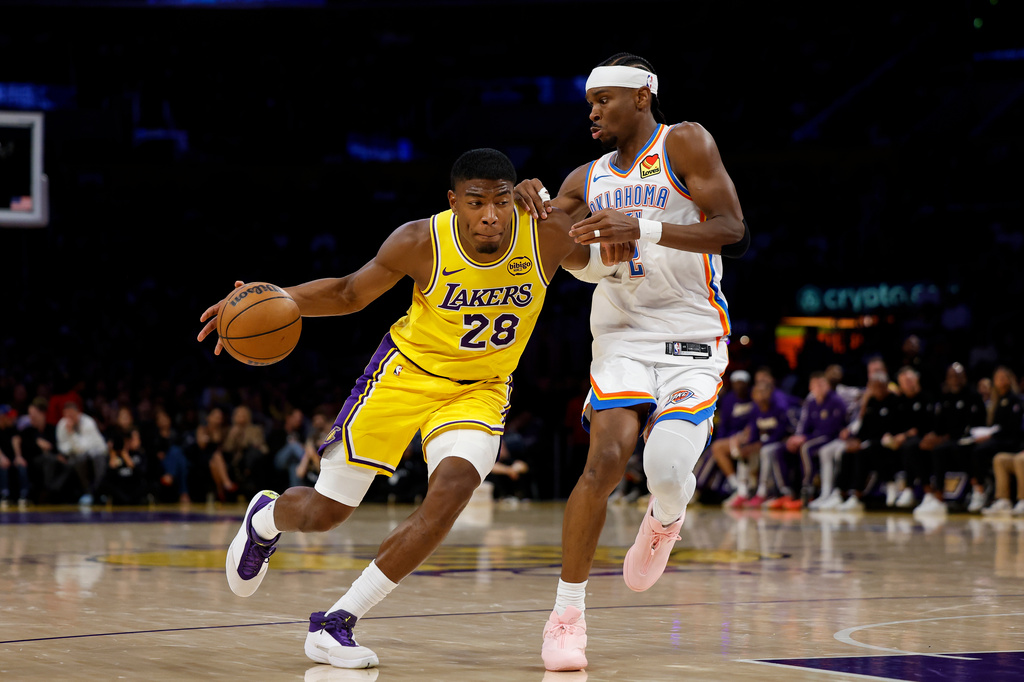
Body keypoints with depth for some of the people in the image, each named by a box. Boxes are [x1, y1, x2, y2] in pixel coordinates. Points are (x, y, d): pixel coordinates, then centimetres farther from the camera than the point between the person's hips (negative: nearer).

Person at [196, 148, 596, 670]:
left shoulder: (547, 234, -19)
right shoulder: (420, 243, -21)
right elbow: (350, 294, -5)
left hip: (480, 389, 1)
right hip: (408, 372, -1)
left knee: (451, 490, -27)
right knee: (325, 511, 3)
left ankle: (336, 622, -14)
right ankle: (266, 516, 45)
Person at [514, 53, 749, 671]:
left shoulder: (685, 144, -2)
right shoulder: (588, 179, 13)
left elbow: (733, 231, -12)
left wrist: (645, 229, -25)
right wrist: (535, 205, -8)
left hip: (692, 337, -3)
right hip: (622, 335, 3)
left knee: (668, 469, -21)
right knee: (606, 460, -19)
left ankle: (665, 522, 19)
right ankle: (567, 616, -10)